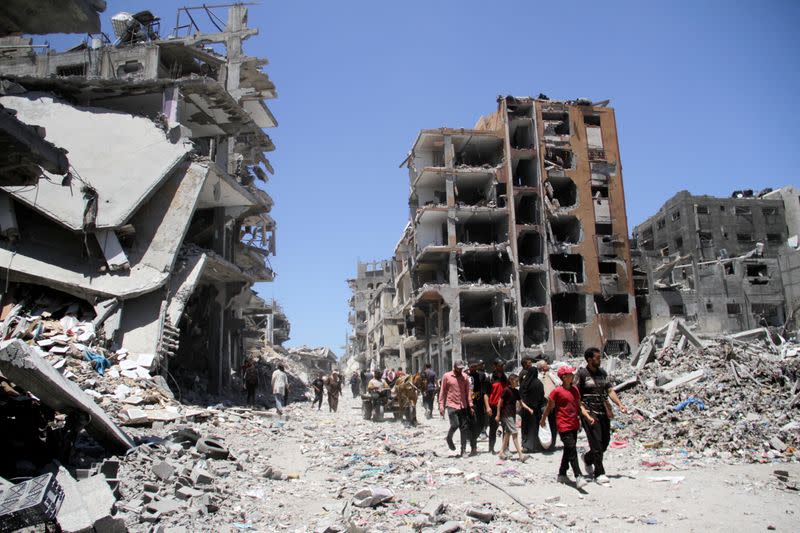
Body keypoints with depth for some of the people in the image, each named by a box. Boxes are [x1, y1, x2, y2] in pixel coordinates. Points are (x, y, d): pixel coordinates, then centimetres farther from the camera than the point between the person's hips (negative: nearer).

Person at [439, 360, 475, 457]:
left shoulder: (464, 377, 7)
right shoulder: (446, 376, -1)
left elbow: (467, 392, 11)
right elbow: (442, 392, 1)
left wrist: (470, 406, 6)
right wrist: (441, 406, -4)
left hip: (463, 406, 4)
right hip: (451, 405, -4)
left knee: (464, 427, 2)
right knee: (455, 425, -15)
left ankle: (463, 449, 10)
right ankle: (449, 438, 17)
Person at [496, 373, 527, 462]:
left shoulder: (516, 391, 9)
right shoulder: (507, 390, -13)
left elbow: (521, 403, 15)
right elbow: (500, 403, -10)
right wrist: (498, 415, -10)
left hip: (512, 414, 8)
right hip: (506, 414, -8)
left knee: (507, 433, 12)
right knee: (515, 433, -10)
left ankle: (502, 452, 21)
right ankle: (521, 455, -10)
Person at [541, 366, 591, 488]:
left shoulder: (575, 389, 9)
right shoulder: (557, 391, -10)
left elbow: (579, 405, 14)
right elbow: (549, 407, -1)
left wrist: (588, 416, 0)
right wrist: (543, 420, 9)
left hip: (574, 425, 7)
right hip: (564, 426, -7)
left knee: (568, 450, 14)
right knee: (572, 451, -13)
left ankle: (562, 474, 26)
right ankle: (578, 477, -15)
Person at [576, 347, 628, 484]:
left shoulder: (602, 373, 13)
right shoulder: (582, 373, -7)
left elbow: (610, 390, 13)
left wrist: (620, 404, -1)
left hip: (604, 411, 7)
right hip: (589, 411, -7)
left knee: (605, 441, 10)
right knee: (596, 442, -8)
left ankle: (587, 458, 35)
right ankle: (599, 473, 0)